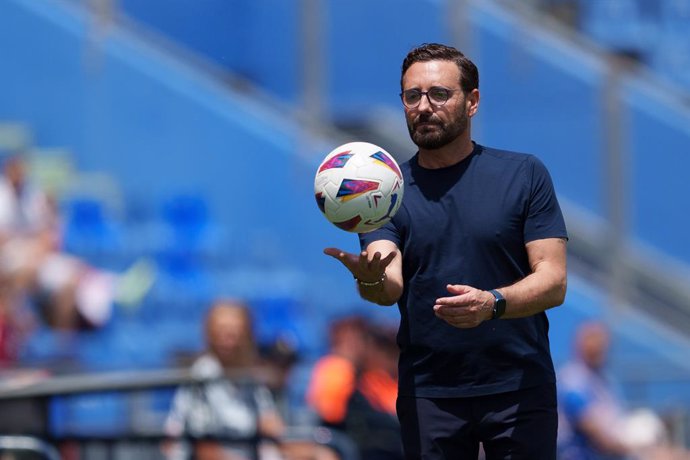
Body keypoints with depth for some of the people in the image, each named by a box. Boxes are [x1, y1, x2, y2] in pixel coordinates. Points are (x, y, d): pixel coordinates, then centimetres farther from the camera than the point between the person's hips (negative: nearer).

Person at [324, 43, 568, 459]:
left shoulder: (524, 175, 0)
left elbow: (554, 282, -6)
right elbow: (391, 287, -9)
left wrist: (493, 303, -25)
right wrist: (370, 278, -33)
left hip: (519, 389, -1)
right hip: (427, 391, 1)